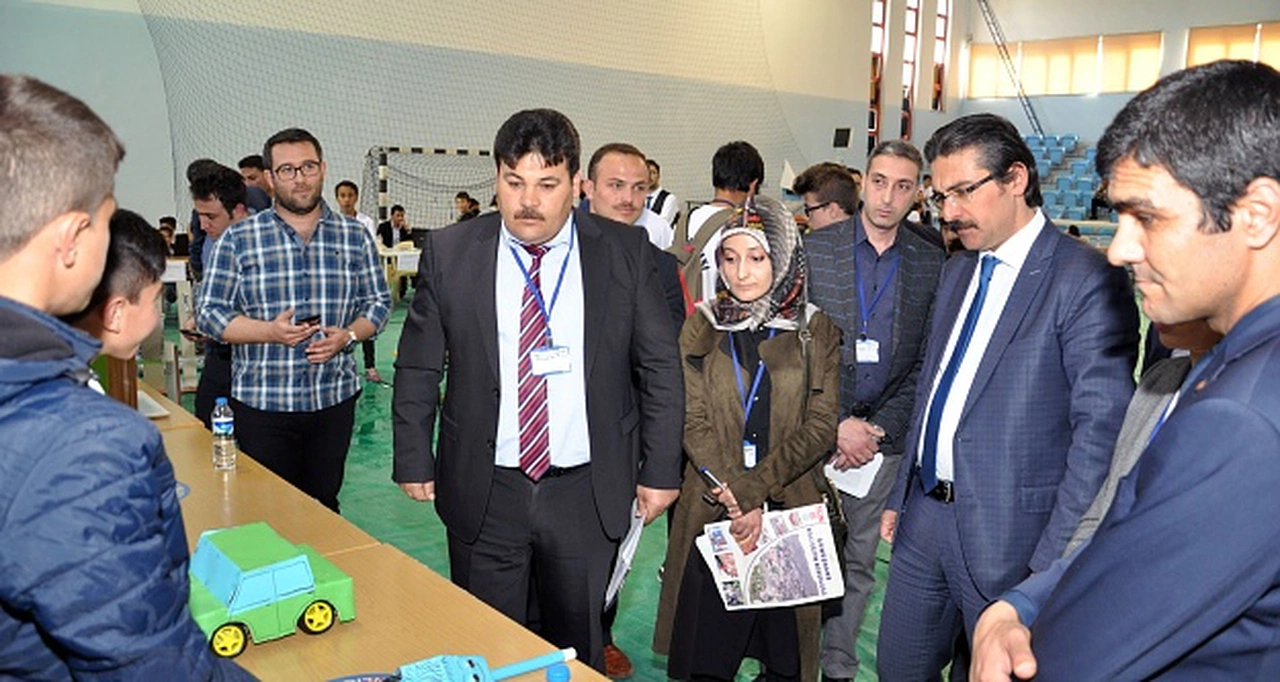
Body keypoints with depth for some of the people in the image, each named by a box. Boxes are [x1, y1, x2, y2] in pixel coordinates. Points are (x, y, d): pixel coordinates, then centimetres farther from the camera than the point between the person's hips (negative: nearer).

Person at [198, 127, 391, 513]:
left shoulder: (355, 237, 5)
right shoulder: (238, 240, -1)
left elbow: (379, 302, 8)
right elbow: (209, 314, -2)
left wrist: (347, 336, -12)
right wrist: (270, 331, -18)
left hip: (334, 398, 2)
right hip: (261, 403, -1)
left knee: (324, 504, 13)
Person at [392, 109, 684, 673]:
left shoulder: (625, 252, -5)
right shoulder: (449, 252, -4)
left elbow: (660, 367, 0)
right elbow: (417, 368, 4)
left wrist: (660, 470, 0)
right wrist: (414, 462, 2)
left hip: (589, 494, 0)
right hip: (483, 494, 1)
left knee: (577, 645, 18)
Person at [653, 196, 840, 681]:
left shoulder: (816, 331, 3)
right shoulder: (702, 327, 6)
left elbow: (821, 427, -4)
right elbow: (693, 424, -1)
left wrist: (750, 491, -14)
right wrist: (736, 502, -14)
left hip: (791, 511, 0)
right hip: (714, 513, 1)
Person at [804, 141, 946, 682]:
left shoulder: (931, 263, 3)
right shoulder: (814, 249, -1)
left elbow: (926, 363, 4)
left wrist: (879, 428, -6)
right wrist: (836, 424, -8)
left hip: (883, 438, 1)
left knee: (858, 564, 11)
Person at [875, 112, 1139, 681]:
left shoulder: (1086, 281, -13)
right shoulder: (957, 271, 12)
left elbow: (1101, 430, -17)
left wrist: (1054, 563, -18)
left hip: (1010, 532, -7)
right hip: (925, 515, 7)